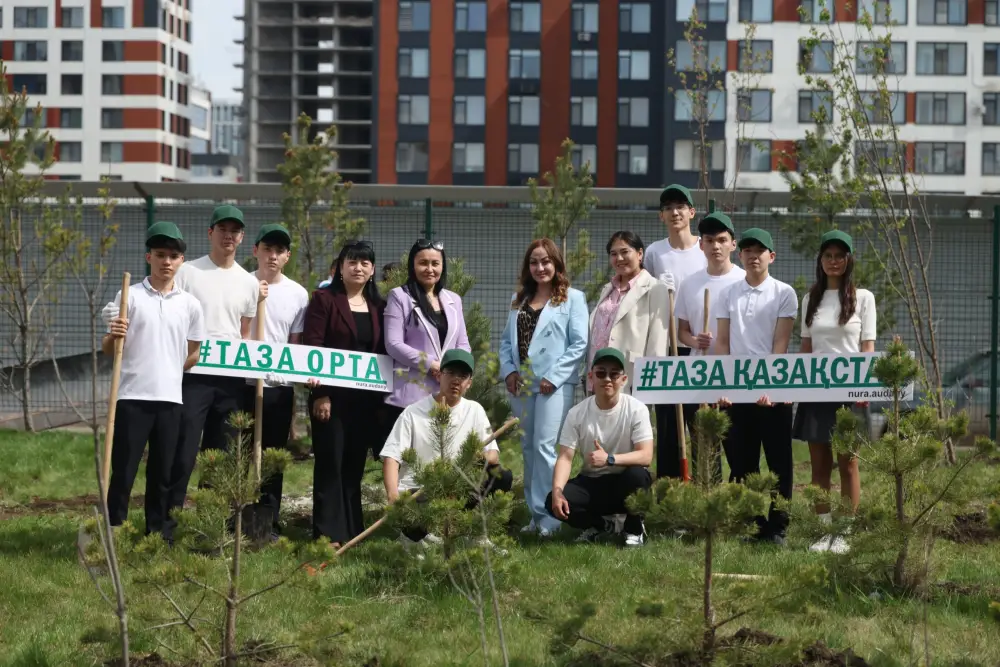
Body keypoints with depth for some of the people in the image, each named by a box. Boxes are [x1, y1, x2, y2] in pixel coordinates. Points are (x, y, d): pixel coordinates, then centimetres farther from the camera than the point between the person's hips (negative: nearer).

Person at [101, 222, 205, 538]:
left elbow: (195, 352, 18)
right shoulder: (130, 296, -1)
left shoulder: (189, 304, 7)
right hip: (132, 397, -3)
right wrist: (113, 337, -20)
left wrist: (172, 372, 11)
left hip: (170, 399, 3)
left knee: (162, 473, 8)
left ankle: (157, 534, 15)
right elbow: (108, 351, -1)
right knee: (123, 471, -2)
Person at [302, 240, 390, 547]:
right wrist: (320, 393, -14)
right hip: (332, 395, -4)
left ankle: (352, 530, 12)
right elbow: (311, 347, -7)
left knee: (354, 465, 7)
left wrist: (381, 399, 7)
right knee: (330, 463, -5)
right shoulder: (324, 299, 0)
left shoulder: (378, 307, 13)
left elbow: (383, 352, 13)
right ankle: (328, 533, -5)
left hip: (365, 397, 4)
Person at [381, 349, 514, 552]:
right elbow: (391, 457, -11)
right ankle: (415, 533, 0)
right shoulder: (413, 413, -4)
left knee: (502, 477, -19)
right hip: (415, 494, -4)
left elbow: (494, 454, 4)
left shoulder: (474, 410, 6)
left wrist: (486, 457, -23)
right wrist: (393, 496, -28)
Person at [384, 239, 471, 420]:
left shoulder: (454, 299, 17)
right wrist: (431, 364, -13)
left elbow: (463, 344, 17)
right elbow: (393, 344, -6)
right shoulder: (400, 297, 2)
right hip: (411, 396, -4)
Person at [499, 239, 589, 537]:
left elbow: (580, 344, -7)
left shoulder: (572, 298, 0)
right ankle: (534, 513, 14)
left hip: (554, 385, -6)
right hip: (521, 384, 6)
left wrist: (554, 376, -13)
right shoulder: (519, 300, 18)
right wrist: (508, 370, 0)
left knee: (544, 446, -13)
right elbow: (507, 340, 17)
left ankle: (547, 517, -10)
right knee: (528, 449, 8)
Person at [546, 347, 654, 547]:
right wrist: (557, 491, -31)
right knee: (554, 502, -25)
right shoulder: (577, 413, -9)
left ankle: (634, 528, -6)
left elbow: (646, 456, -23)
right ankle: (598, 525, 8)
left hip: (623, 483, -2)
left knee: (638, 475, -36)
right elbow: (565, 457, -13)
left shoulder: (636, 409, -15)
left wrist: (609, 459, -37)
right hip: (591, 482, 2)